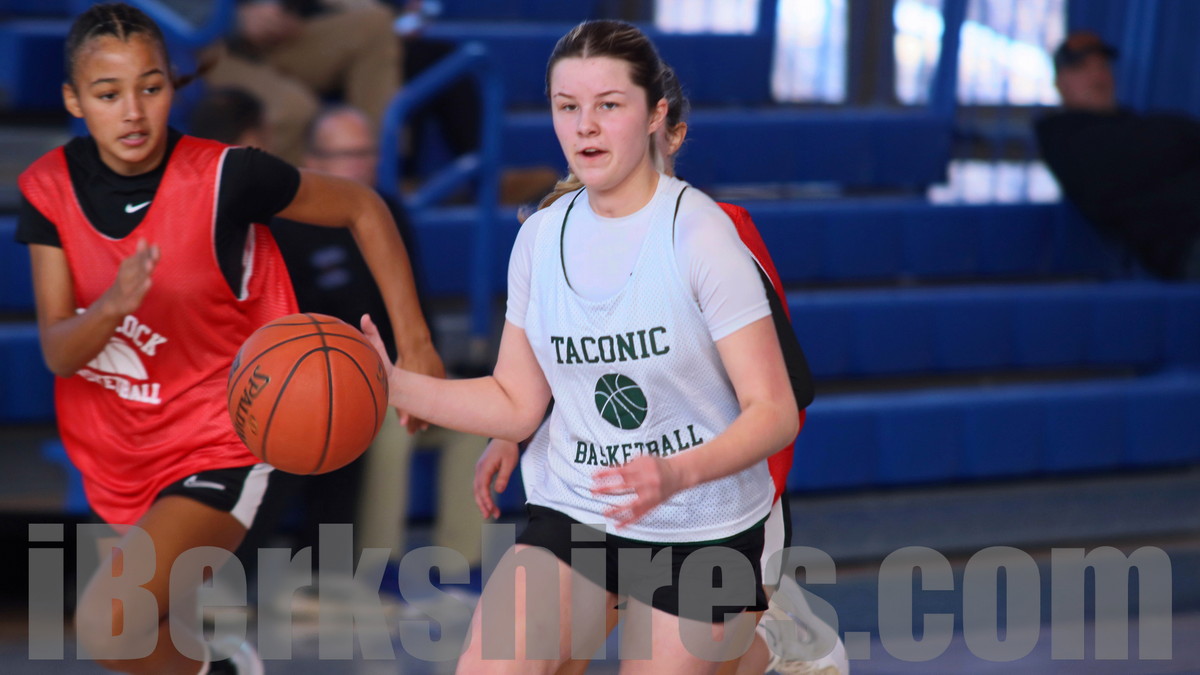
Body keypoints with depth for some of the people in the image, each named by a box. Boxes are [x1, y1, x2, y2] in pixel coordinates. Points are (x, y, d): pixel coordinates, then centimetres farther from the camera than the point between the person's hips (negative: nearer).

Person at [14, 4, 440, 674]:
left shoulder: (225, 177, -21)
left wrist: (414, 342, -13)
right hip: (116, 454, 5)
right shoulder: (50, 188, -9)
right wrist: (113, 306, -36)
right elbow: (58, 352, -13)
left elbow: (362, 208, -7)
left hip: (217, 449, -5)